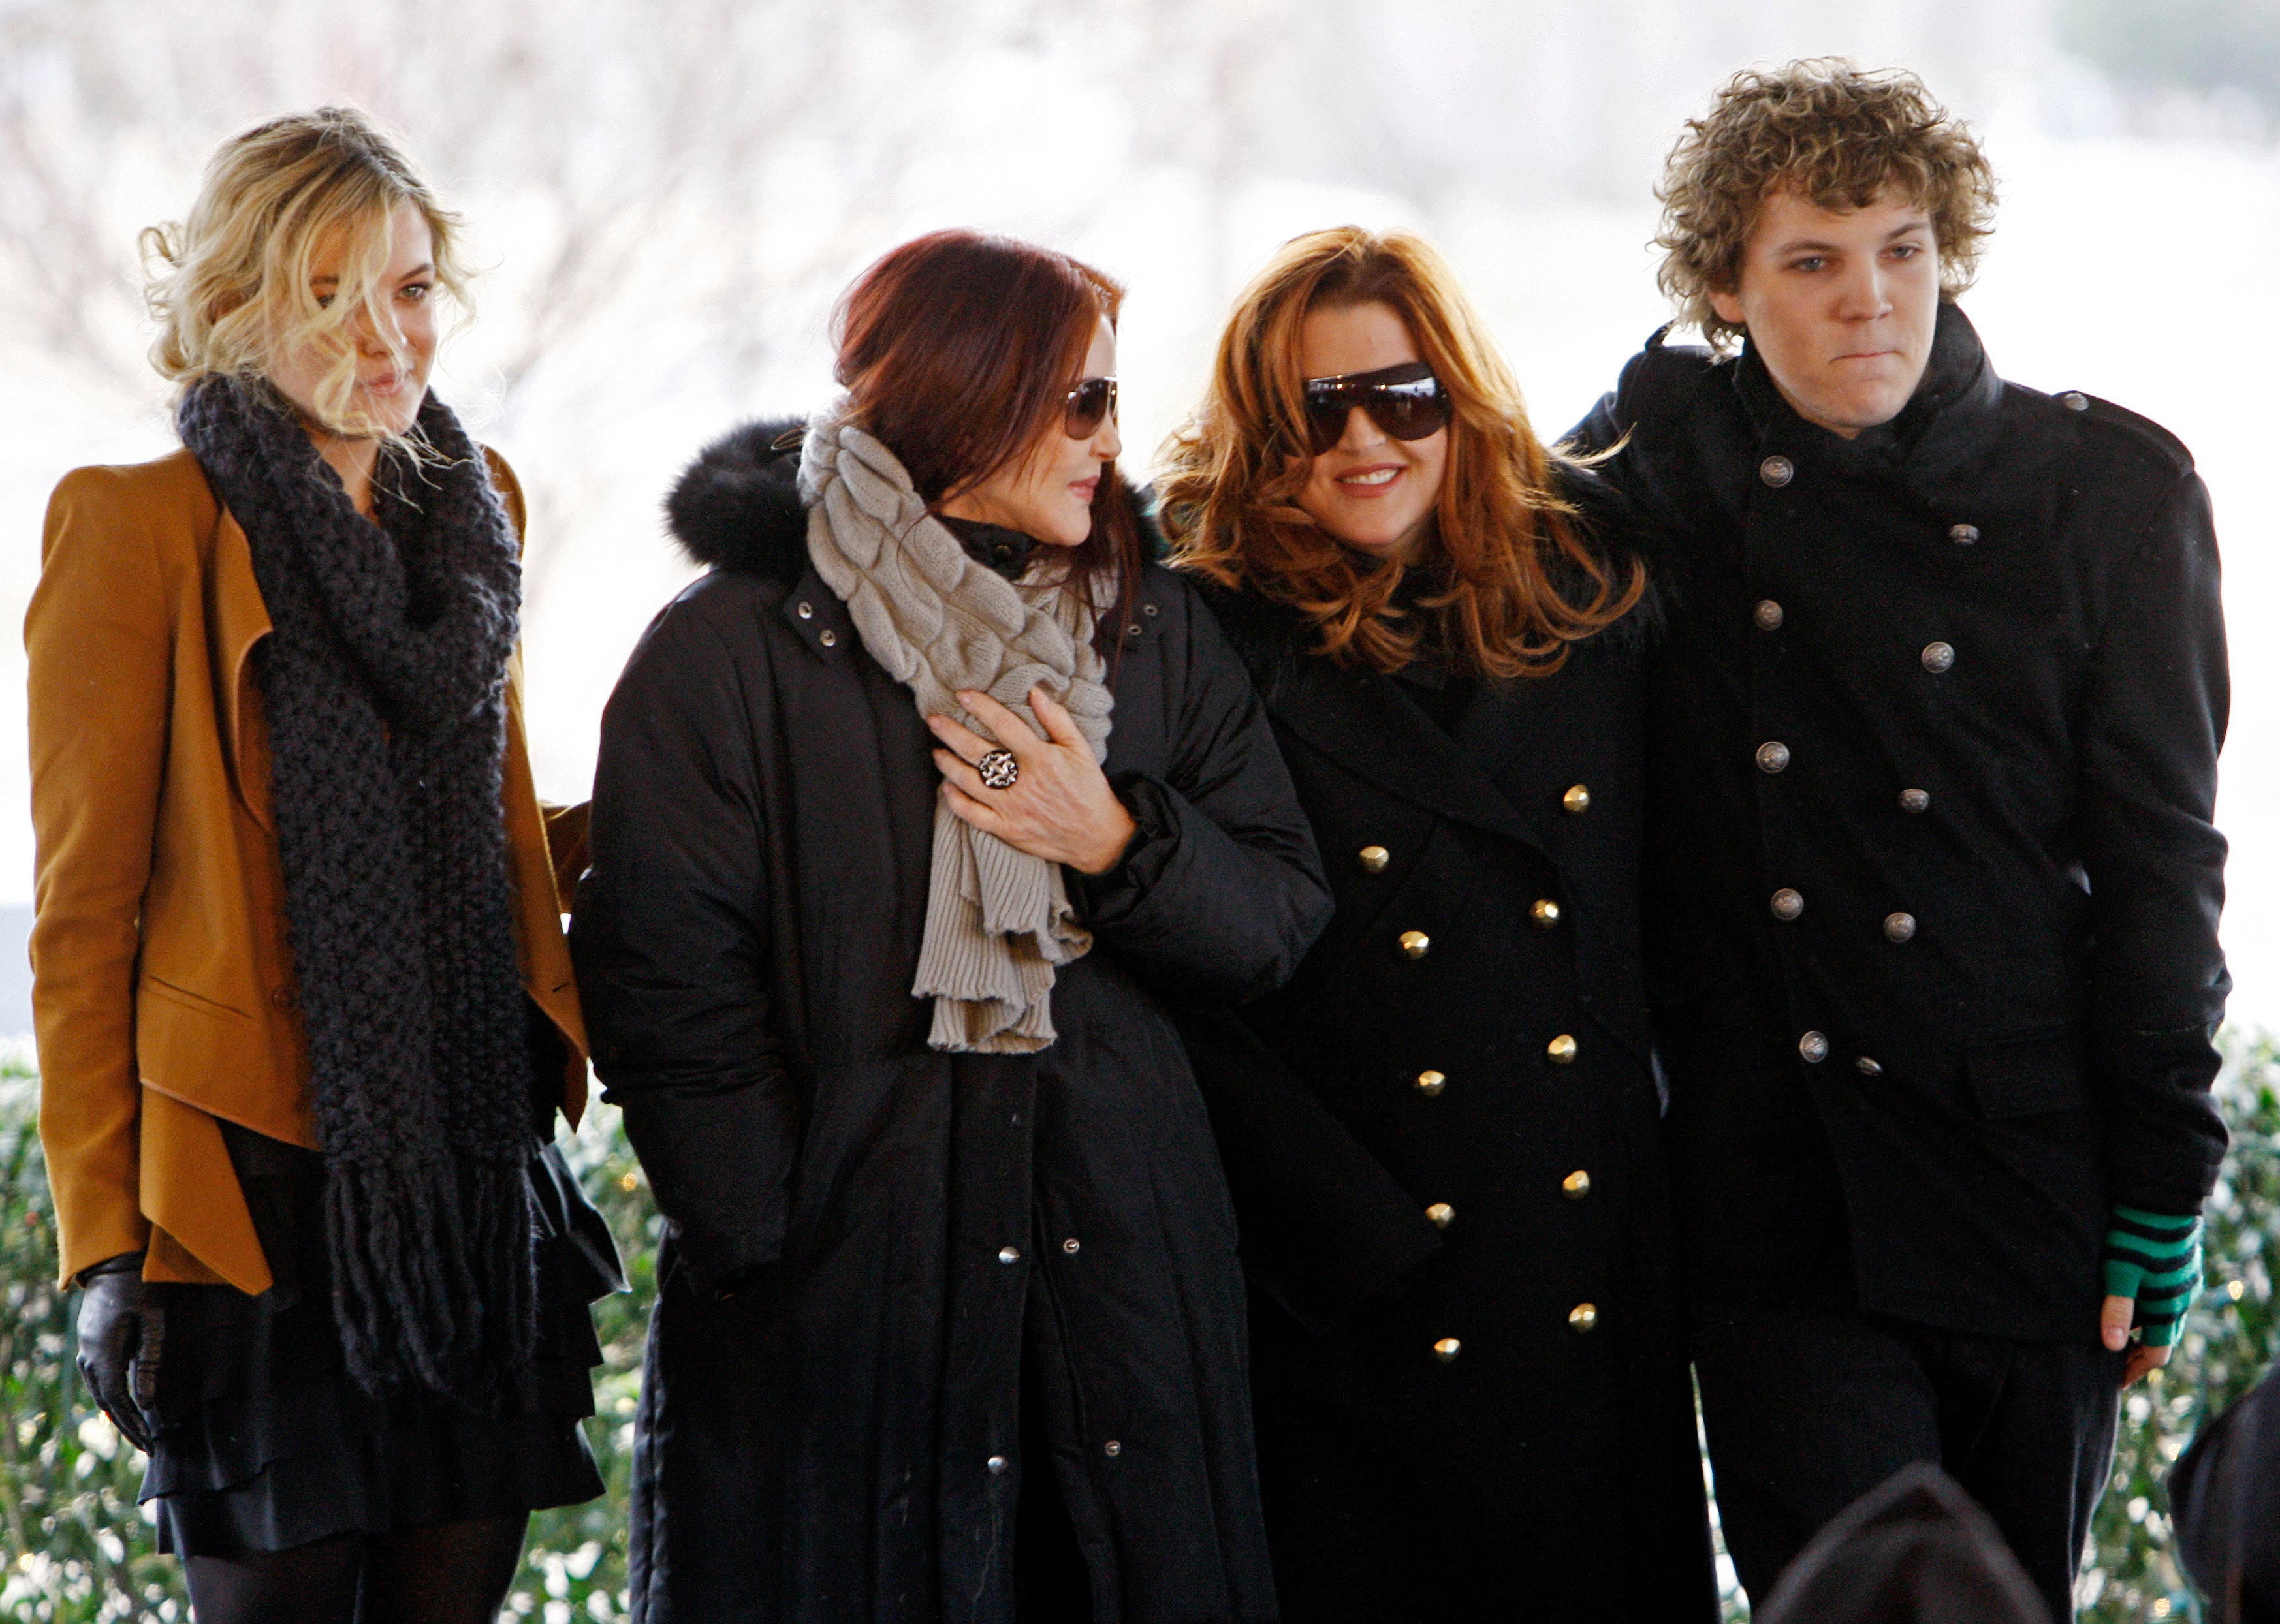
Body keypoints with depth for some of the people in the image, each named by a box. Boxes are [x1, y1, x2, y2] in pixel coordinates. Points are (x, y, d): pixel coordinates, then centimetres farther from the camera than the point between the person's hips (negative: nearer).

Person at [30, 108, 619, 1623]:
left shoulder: (469, 503, 12)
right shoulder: (143, 530, -7)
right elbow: (86, 914, -6)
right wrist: (105, 1242, -11)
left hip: (477, 1178, 6)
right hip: (264, 1189, -6)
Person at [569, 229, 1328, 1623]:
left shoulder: (1155, 632, 11)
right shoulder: (734, 653, -4)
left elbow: (1280, 921, 10)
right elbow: (668, 988, -7)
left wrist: (1121, 845, -9)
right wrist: (778, 1258, -11)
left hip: (1123, 1284, 4)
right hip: (841, 1303, -4)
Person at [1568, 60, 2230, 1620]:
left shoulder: (2109, 486, 0)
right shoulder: (1664, 450, 4)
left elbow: (2158, 861, 0)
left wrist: (2162, 1189, -3)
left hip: (2027, 1183, 0)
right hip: (1772, 1196, 0)